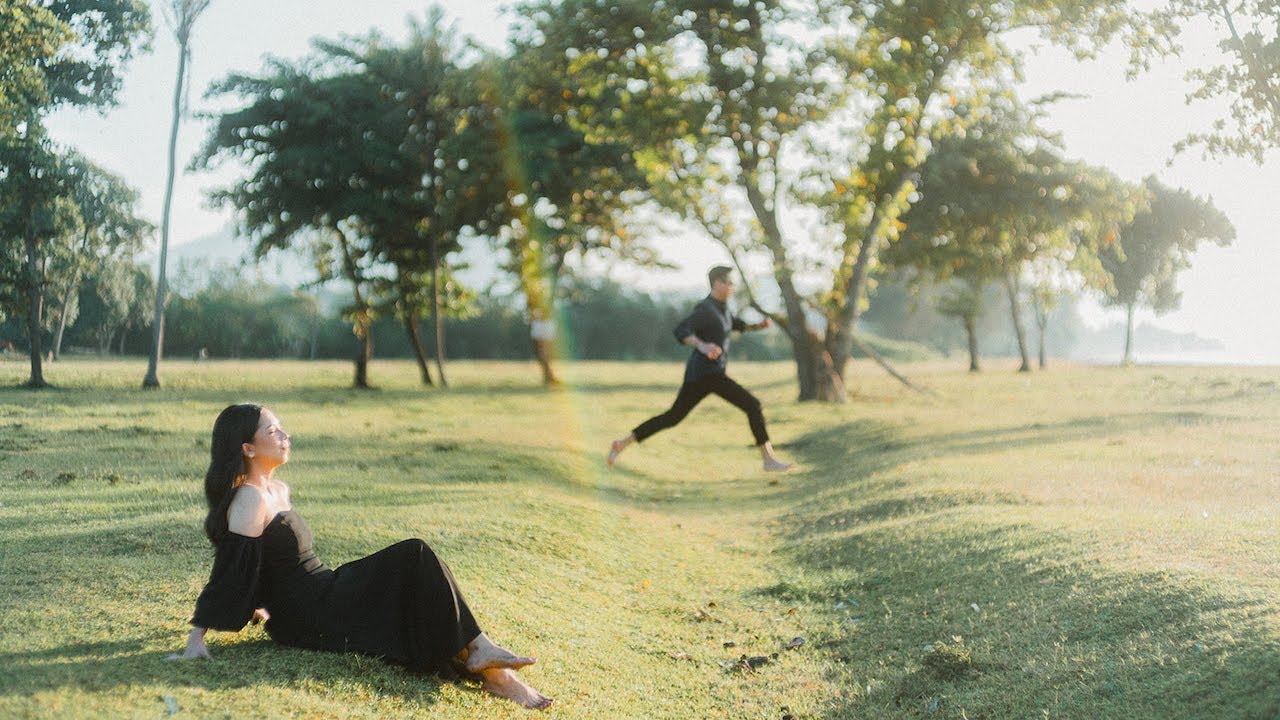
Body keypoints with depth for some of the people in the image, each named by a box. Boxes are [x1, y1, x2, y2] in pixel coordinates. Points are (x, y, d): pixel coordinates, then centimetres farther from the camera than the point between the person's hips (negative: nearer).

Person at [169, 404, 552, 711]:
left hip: (323, 599, 10)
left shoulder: (278, 491, 14)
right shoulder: (249, 500, -16)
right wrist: (196, 641, -22)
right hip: (309, 620, -10)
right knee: (414, 558, -13)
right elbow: (228, 572, -21)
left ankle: (491, 670, -15)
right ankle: (476, 650, -14)